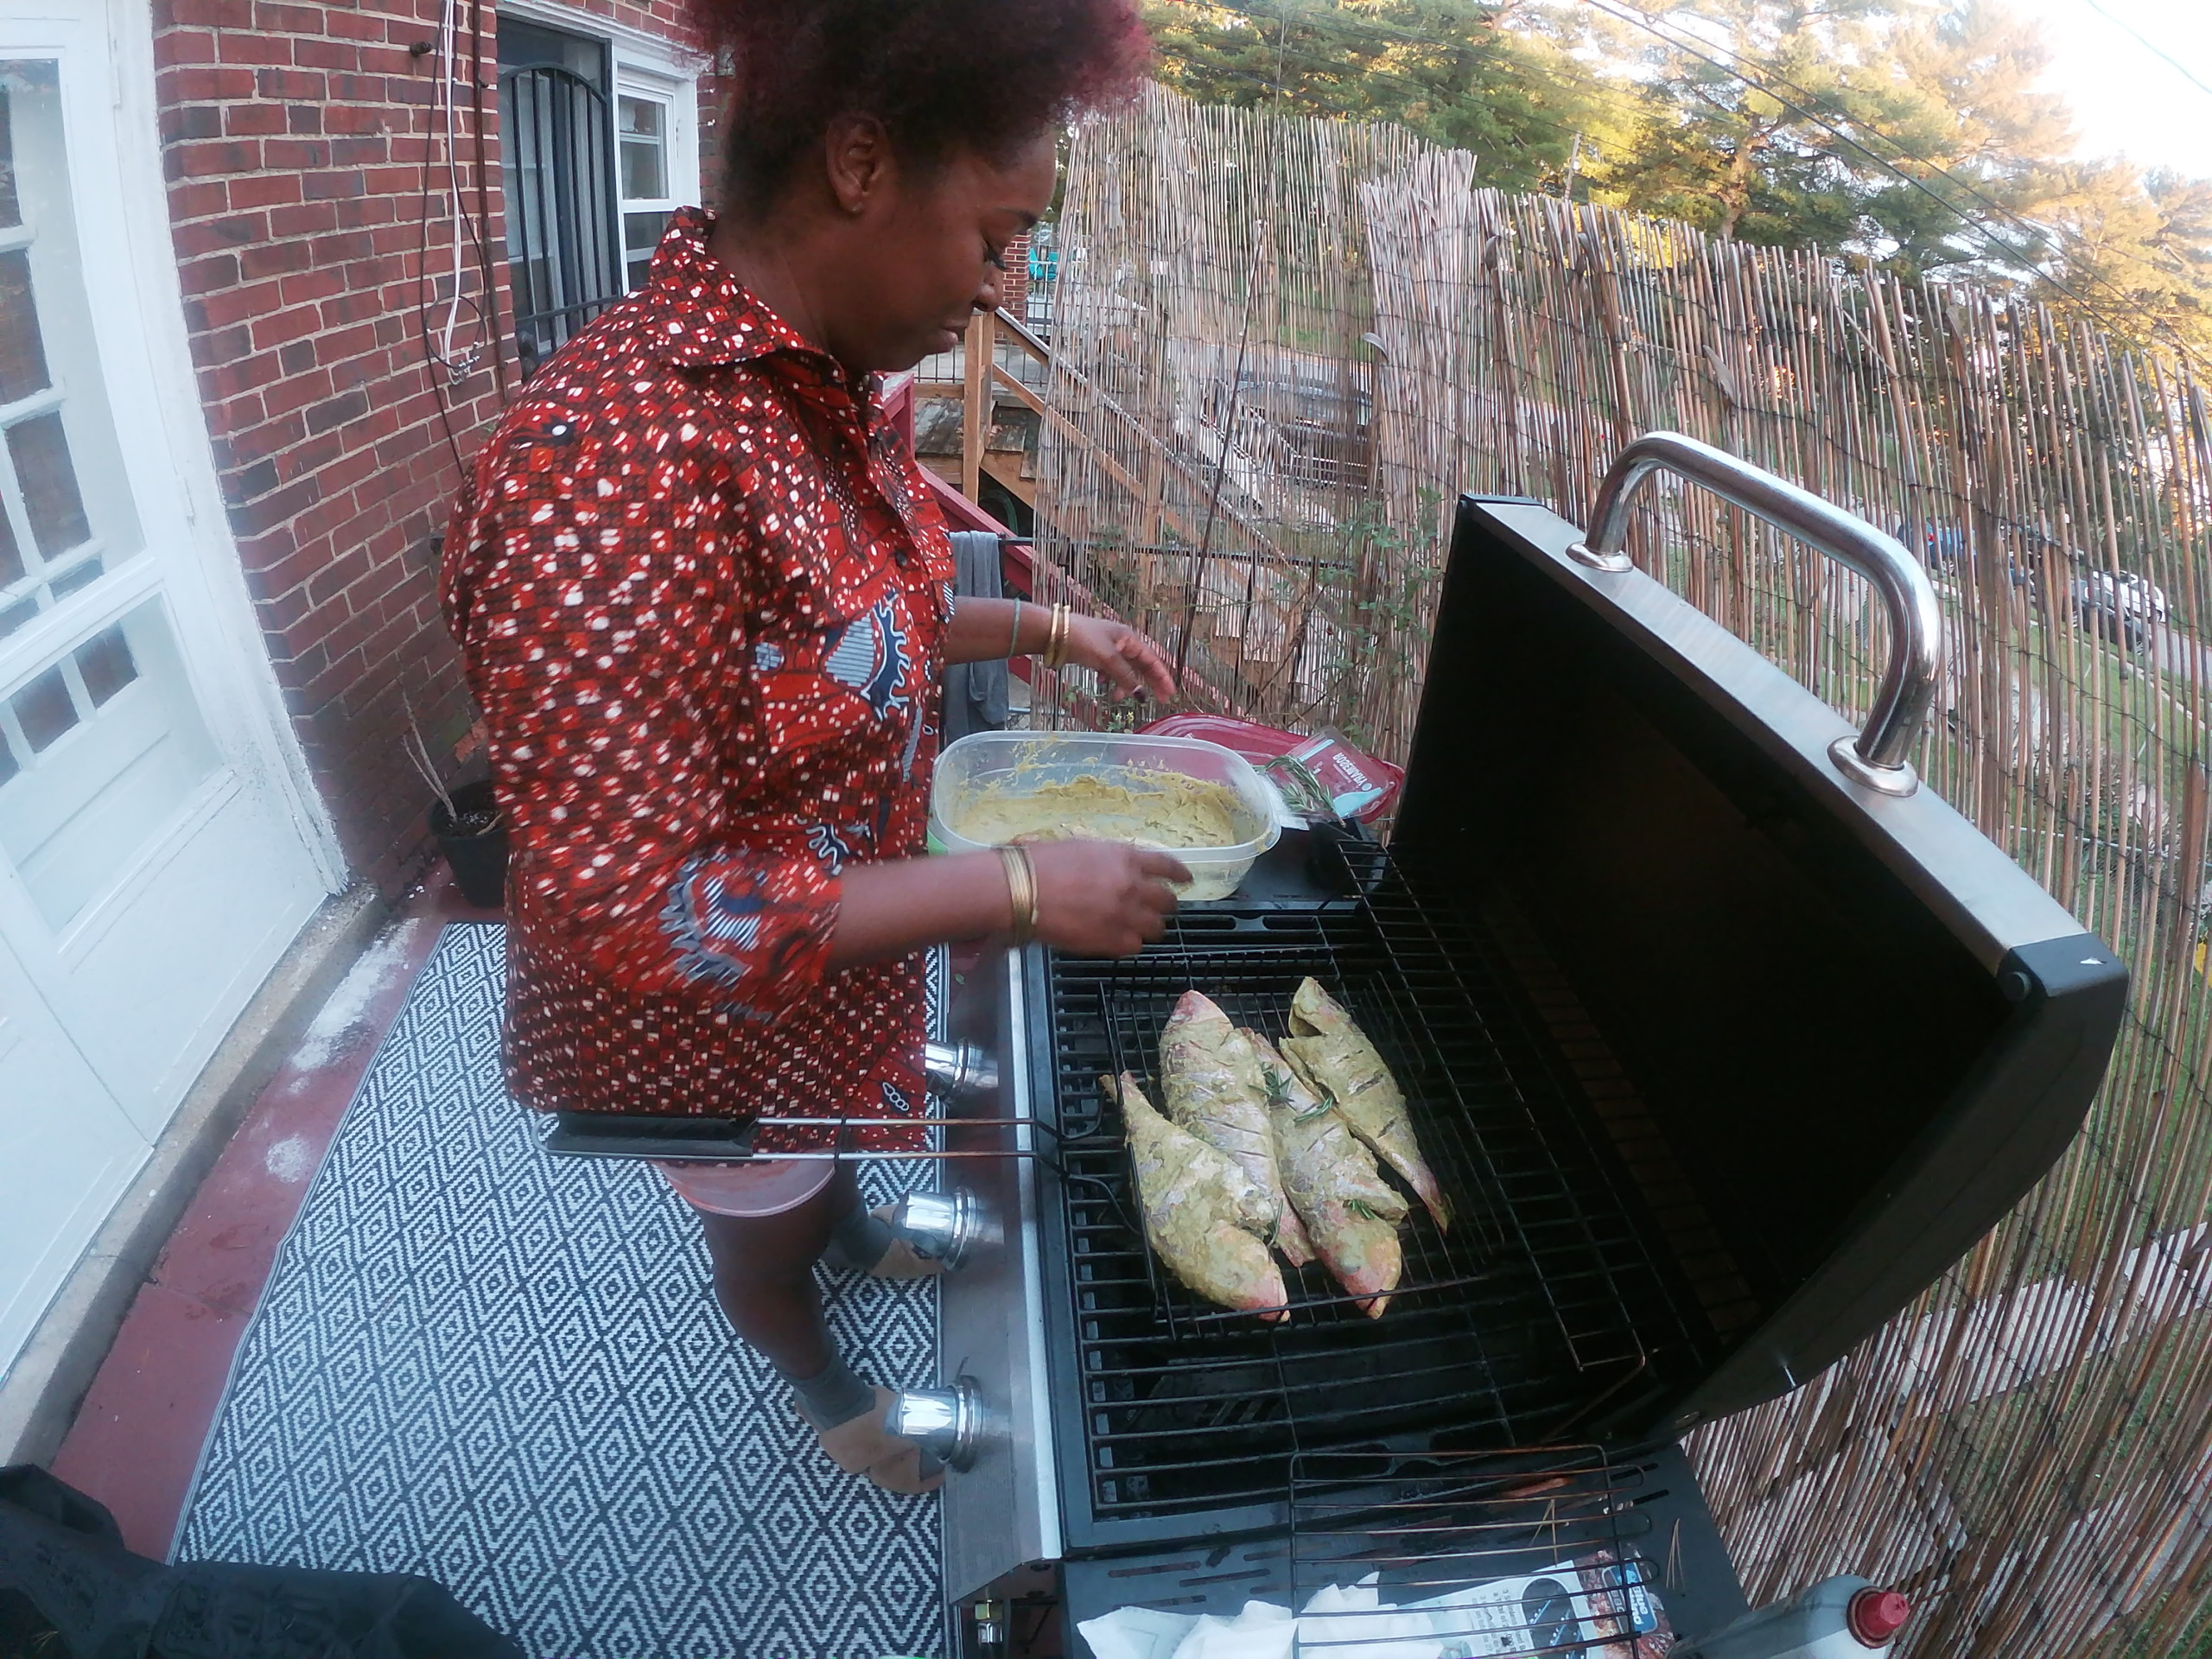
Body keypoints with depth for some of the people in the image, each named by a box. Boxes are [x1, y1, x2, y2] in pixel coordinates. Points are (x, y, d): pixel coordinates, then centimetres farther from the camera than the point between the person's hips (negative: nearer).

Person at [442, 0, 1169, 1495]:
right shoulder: (617, 465, -38)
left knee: (837, 1139, 37)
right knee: (767, 1228, 27)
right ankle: (823, 1380, 60)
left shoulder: (824, 386, -8)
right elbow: (629, 913, -35)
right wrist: (1023, 890, -32)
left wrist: (1043, 628, 1)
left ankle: (852, 1233, 70)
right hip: (715, 1022, -7)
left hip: (843, 949, 7)